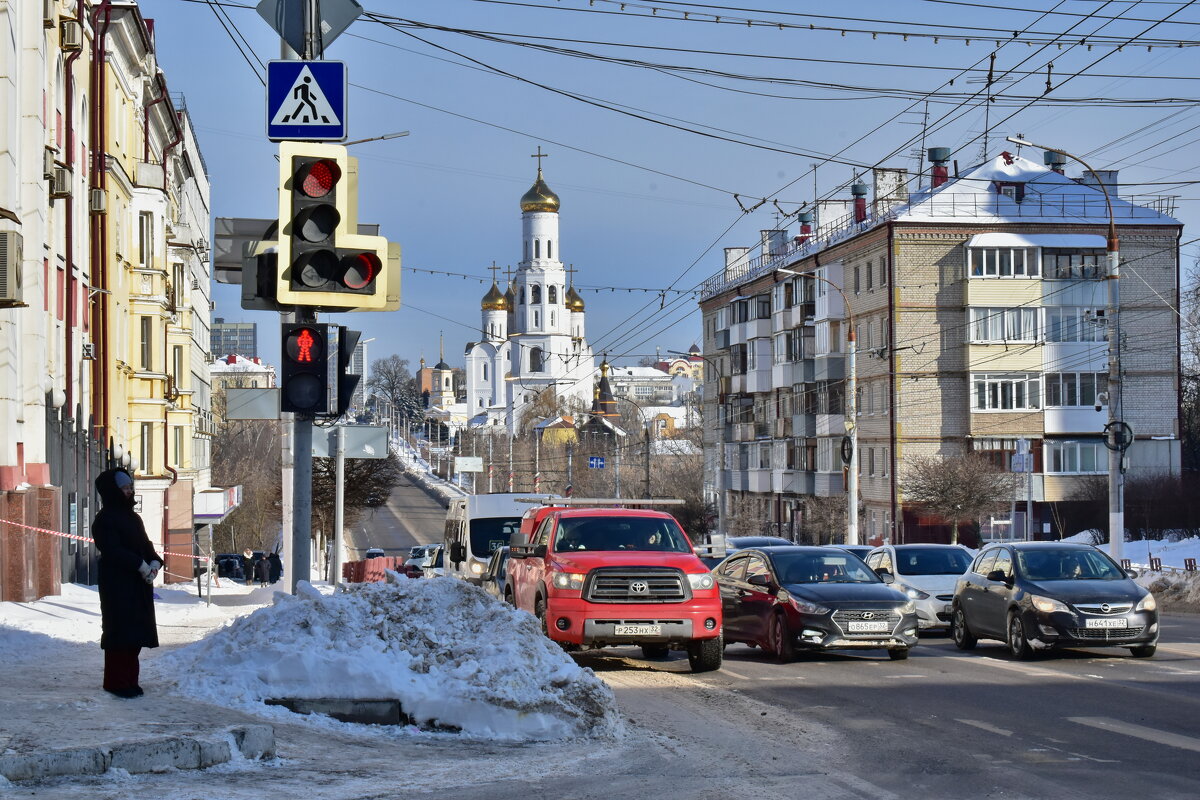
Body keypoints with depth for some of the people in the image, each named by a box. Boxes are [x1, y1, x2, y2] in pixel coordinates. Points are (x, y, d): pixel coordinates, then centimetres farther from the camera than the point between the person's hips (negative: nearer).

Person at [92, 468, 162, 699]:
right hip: (117, 584, -8)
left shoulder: (132, 517, 17)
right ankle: (117, 682, -5)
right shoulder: (105, 520, -9)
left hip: (139, 584, 8)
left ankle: (130, 680, 14)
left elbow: (145, 545, 16)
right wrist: (142, 566, -21)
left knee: (136, 632, 8)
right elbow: (113, 550, -18)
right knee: (121, 631, -9)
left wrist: (155, 563, -4)